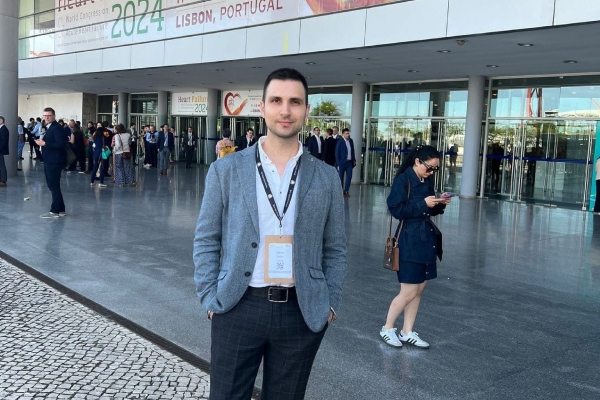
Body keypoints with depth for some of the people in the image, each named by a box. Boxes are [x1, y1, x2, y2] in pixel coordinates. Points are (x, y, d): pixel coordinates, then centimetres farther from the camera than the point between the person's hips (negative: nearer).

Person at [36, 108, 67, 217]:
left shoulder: (57, 128, -13)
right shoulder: (48, 128, 17)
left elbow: (61, 144, -23)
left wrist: (45, 143, -21)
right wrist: (41, 142, 7)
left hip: (54, 162, -10)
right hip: (49, 161, 10)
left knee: (54, 186, -6)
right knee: (53, 186, 14)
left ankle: (55, 211, 0)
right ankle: (60, 210, 21)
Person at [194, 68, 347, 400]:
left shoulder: (326, 178, 3)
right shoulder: (226, 170, 0)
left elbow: (335, 249, 8)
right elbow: (206, 240, 3)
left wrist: (330, 303, 1)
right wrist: (210, 299, -4)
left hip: (302, 313, 1)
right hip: (238, 308, -1)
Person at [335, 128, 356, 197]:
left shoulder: (351, 141, 7)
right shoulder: (340, 142, -9)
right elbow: (337, 153, -8)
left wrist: (354, 160, 10)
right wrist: (338, 163, -11)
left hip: (349, 162, 5)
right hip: (342, 162, -5)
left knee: (349, 176, 2)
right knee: (341, 177, 4)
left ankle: (346, 191, 12)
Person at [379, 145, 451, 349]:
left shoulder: (427, 181, 10)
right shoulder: (403, 180, -13)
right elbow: (396, 209, -18)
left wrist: (439, 204, -2)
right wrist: (423, 204, -19)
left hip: (428, 239, 8)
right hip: (410, 241, -8)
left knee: (419, 289, 12)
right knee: (409, 292, -3)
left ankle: (407, 332, 23)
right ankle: (387, 329, 17)